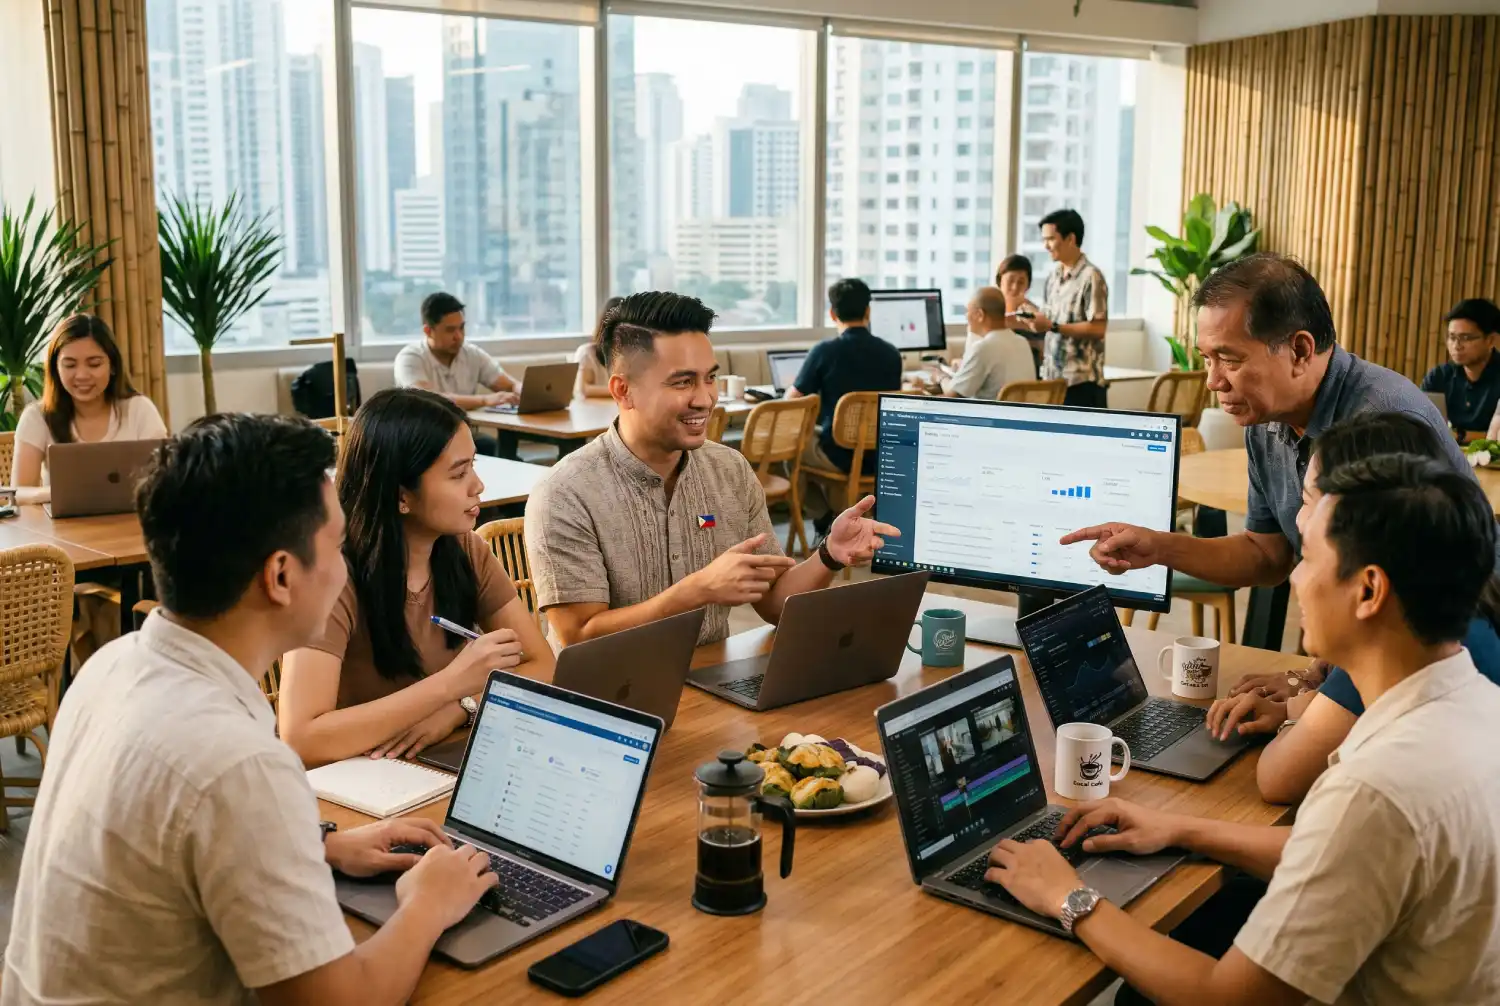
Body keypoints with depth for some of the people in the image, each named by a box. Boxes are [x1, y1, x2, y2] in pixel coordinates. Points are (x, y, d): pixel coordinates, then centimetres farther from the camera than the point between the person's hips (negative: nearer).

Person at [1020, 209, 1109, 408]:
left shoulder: (1091, 277, -12)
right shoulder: (1053, 277, 12)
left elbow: (1097, 328, -17)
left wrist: (1053, 327, -22)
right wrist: (1019, 322, 0)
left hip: (1082, 380, -8)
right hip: (1052, 378, 8)